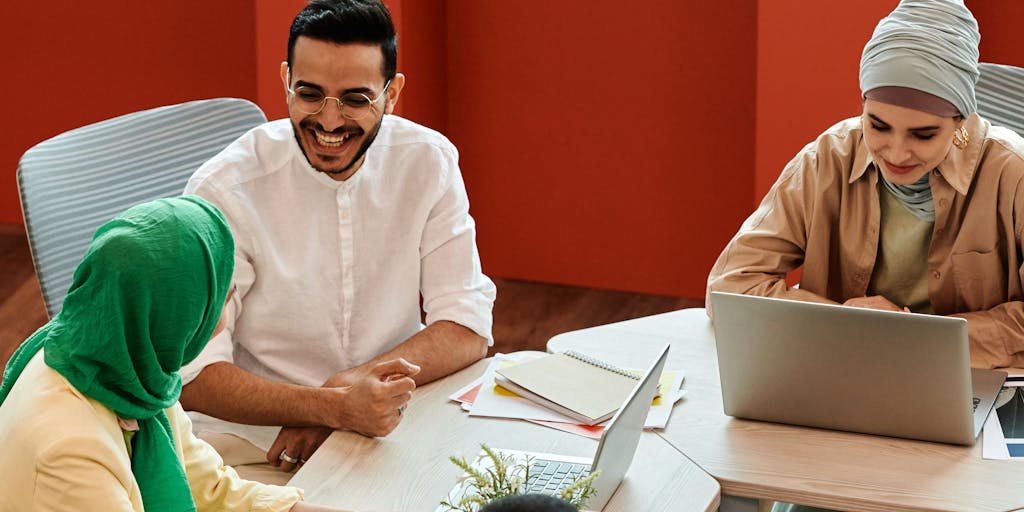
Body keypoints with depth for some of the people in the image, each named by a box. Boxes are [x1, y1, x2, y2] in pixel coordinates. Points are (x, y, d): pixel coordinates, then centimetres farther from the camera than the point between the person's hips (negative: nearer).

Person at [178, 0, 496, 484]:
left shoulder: (429, 162, -1)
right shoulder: (224, 190, -12)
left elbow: (466, 329, 0)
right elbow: (194, 375, -13)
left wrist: (351, 386, -17)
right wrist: (331, 406, -28)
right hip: (254, 446, -3)